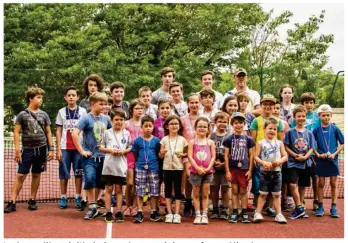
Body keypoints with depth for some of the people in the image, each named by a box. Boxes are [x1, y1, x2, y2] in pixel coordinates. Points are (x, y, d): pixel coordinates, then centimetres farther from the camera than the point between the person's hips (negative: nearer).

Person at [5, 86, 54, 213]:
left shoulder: (44, 115, 6)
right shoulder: (22, 114, -1)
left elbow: (48, 133, 10)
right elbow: (16, 132, -1)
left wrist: (51, 149, 5)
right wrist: (17, 150, -8)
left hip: (41, 148, 2)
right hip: (27, 149, -2)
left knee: (36, 175, 9)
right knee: (20, 175, -4)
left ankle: (32, 200, 18)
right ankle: (12, 202, 0)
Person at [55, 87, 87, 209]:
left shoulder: (82, 111, 5)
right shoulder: (62, 111, 7)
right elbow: (58, 131, 7)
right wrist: (58, 149, -1)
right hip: (65, 147, 1)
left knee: (78, 172, 3)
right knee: (64, 173, 3)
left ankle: (78, 198, 10)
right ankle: (63, 198, 11)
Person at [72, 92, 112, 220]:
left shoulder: (105, 118, 6)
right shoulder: (86, 118, -9)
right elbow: (75, 134, -17)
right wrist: (81, 151, -15)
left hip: (102, 156, 5)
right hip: (90, 157, -5)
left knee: (99, 182, 10)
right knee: (90, 180, -18)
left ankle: (93, 205, 26)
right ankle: (92, 207, -5)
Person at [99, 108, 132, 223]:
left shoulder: (126, 133, 4)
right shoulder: (107, 133, 2)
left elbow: (130, 148, 7)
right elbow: (100, 147, 4)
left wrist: (123, 151, -11)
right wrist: (110, 150, -12)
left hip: (121, 166, 1)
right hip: (109, 165, -1)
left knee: (119, 189, 7)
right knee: (109, 188, 4)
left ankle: (118, 212, 14)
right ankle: (108, 212, 10)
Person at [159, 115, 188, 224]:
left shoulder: (182, 139, 3)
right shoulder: (164, 139, 3)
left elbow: (186, 153, 8)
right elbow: (160, 156, 5)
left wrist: (183, 155, -13)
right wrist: (161, 153, -17)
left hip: (178, 167, 0)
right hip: (167, 167, 1)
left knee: (178, 190, 2)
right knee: (168, 190, 4)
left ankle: (177, 214, 8)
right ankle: (169, 214, 11)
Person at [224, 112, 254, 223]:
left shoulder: (248, 139, 3)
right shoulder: (229, 139, 1)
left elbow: (251, 155, 4)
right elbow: (226, 155, 0)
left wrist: (250, 170, -2)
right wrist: (227, 171, -5)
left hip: (244, 169, 0)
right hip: (233, 168, 0)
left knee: (243, 191, 5)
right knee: (234, 190, 5)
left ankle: (244, 213, 11)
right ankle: (234, 213, 10)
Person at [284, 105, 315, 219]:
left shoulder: (309, 133, 6)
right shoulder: (290, 132, -1)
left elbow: (311, 148, 5)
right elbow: (286, 147, -3)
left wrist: (305, 156, -13)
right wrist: (296, 156, -15)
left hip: (306, 163, 3)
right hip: (293, 163, -3)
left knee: (302, 186, 9)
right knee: (293, 184, -17)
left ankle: (299, 209, 21)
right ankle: (300, 208, -8)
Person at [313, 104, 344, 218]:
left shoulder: (335, 129, -2)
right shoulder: (316, 130, 0)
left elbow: (342, 143, 2)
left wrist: (334, 154, -10)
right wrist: (318, 154, -11)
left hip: (333, 160, 0)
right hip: (321, 160, 0)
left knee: (333, 184, 6)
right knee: (321, 183, 6)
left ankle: (333, 207, 13)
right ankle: (320, 206, 15)